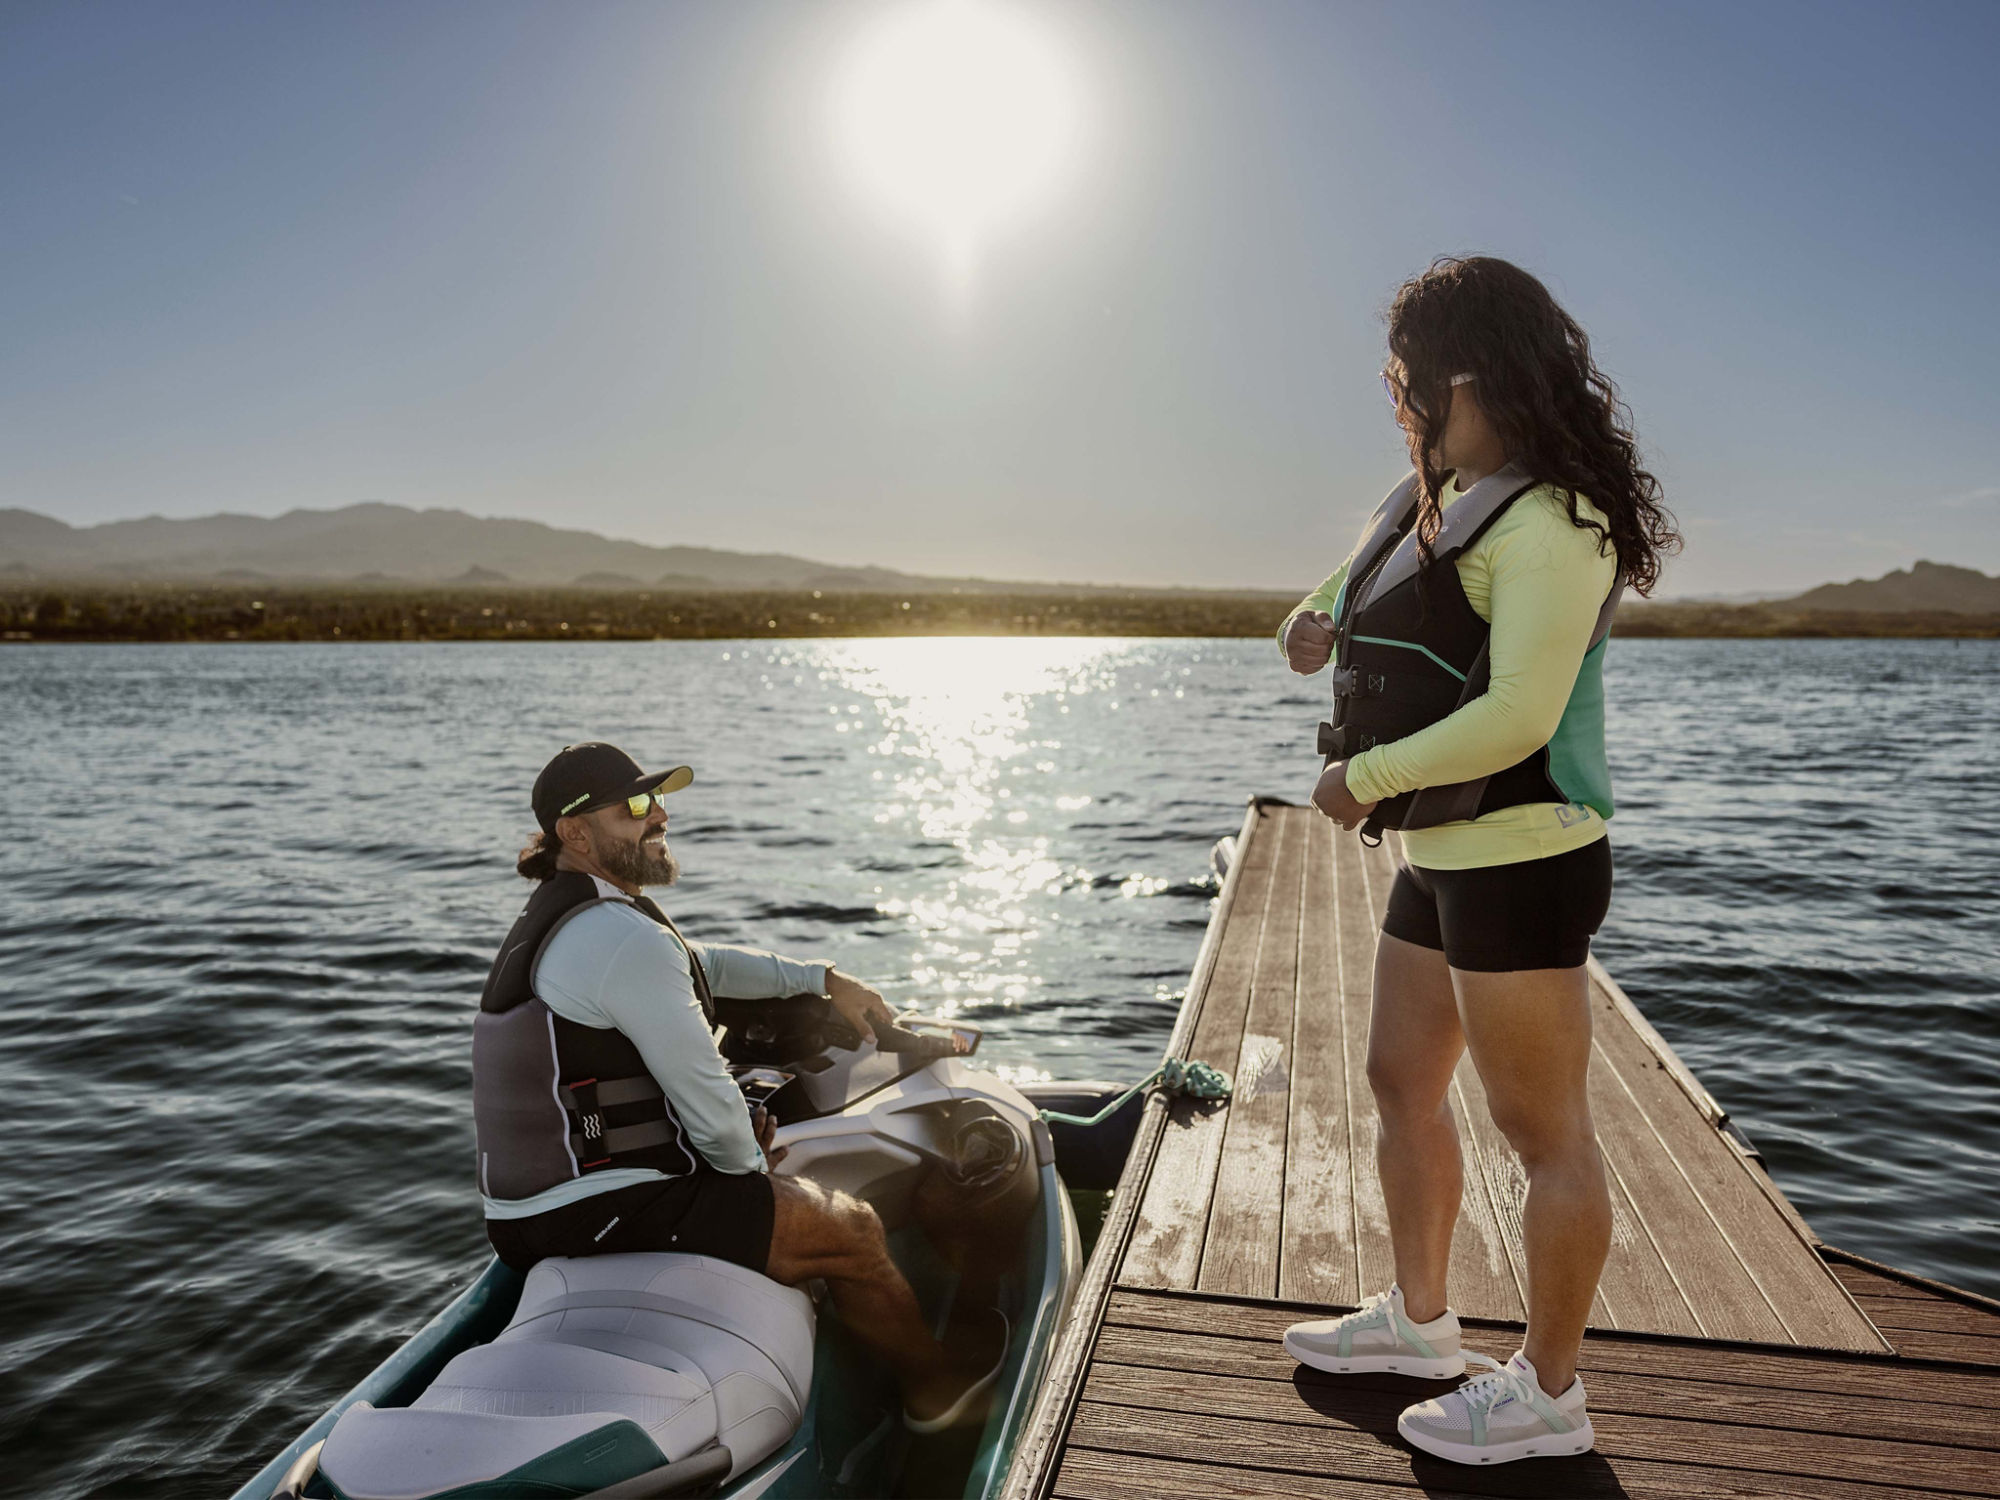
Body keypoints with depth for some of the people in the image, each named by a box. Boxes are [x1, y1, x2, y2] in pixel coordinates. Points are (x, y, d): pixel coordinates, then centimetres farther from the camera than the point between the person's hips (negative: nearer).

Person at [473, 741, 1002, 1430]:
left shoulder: (556, 918, 11)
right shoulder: (625, 939, -24)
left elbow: (703, 964, 23)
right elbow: (707, 1101, -21)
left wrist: (825, 979, 23)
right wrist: (751, 1163, 0)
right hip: (607, 1212, -11)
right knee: (853, 1229, 2)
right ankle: (935, 1382, 28)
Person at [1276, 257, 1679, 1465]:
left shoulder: (1546, 525, -19)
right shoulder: (1437, 494, 10)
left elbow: (1519, 717, -27)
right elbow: (1376, 558, 32)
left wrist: (1365, 777, -16)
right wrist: (1321, 612, 11)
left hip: (1520, 862, -10)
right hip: (1442, 859, 10)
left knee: (1545, 1133, 3)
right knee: (1404, 1083, 19)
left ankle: (1548, 1393, 21)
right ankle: (1419, 1319, 38)